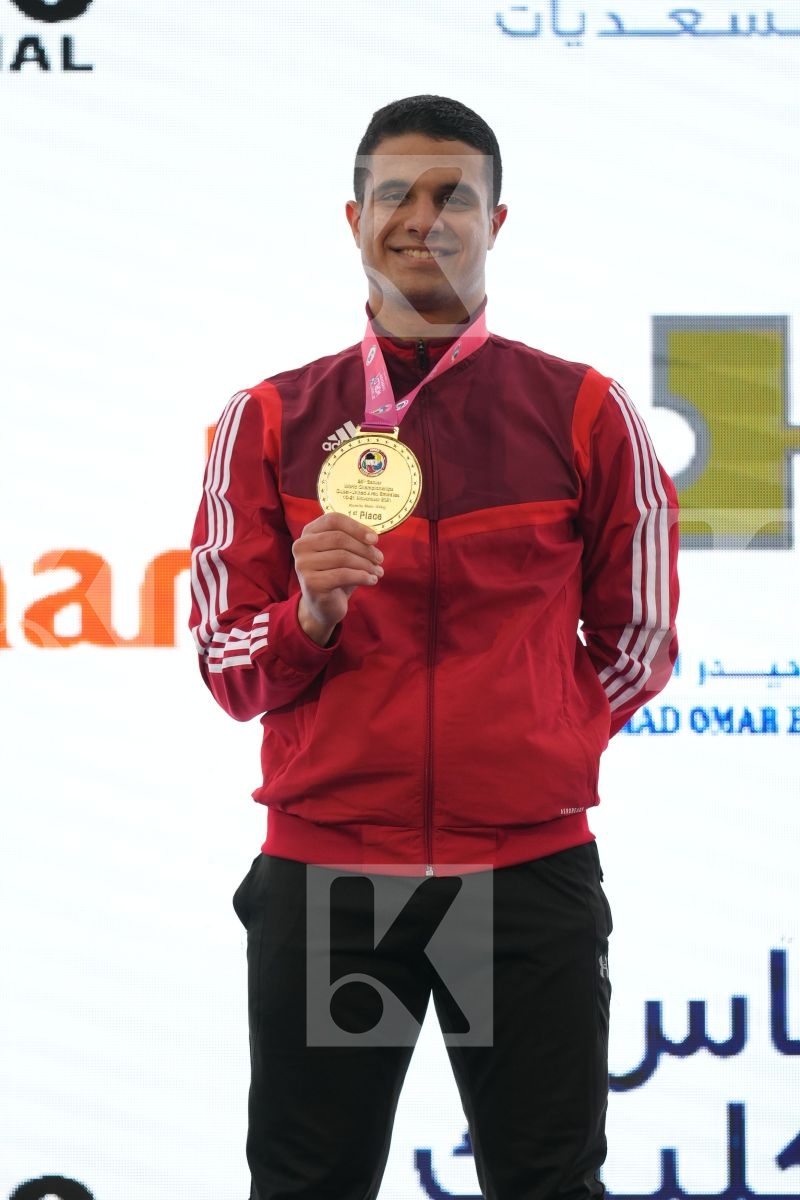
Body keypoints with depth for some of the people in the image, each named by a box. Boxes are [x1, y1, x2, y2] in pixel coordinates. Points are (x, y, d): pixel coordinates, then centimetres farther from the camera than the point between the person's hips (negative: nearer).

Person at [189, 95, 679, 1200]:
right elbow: (231, 671, 4)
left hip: (530, 869, 0)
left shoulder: (585, 414, 4)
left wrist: (528, 761, 10)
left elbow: (638, 644, 13)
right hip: (320, 869, 1)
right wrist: (311, 611, -15)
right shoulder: (271, 423, 6)